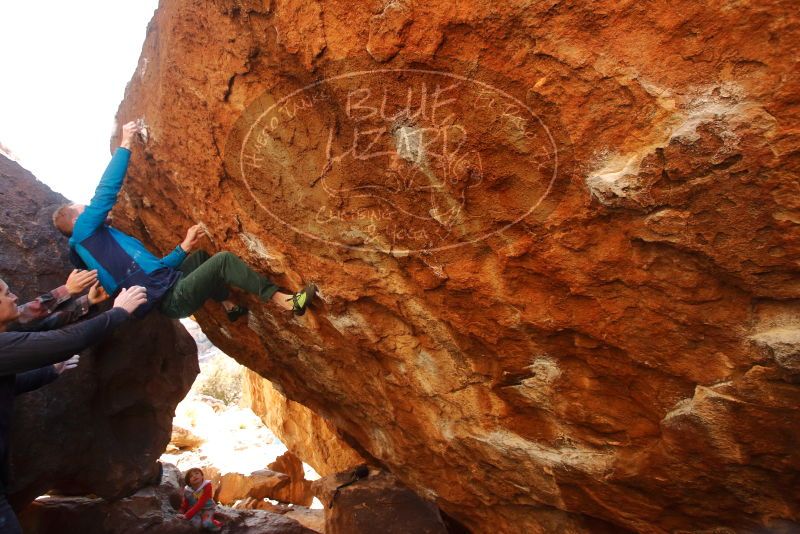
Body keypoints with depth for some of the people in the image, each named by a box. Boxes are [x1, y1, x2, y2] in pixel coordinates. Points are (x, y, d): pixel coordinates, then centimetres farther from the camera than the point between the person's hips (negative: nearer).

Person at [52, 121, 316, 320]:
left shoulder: (96, 243, 25)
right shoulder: (85, 231, -1)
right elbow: (105, 192, -14)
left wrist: (184, 247, 13)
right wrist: (125, 145, -7)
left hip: (170, 293, 10)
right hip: (173, 299, -10)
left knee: (201, 257, 29)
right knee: (223, 260, -20)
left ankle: (229, 306, 25)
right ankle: (286, 301, -19)